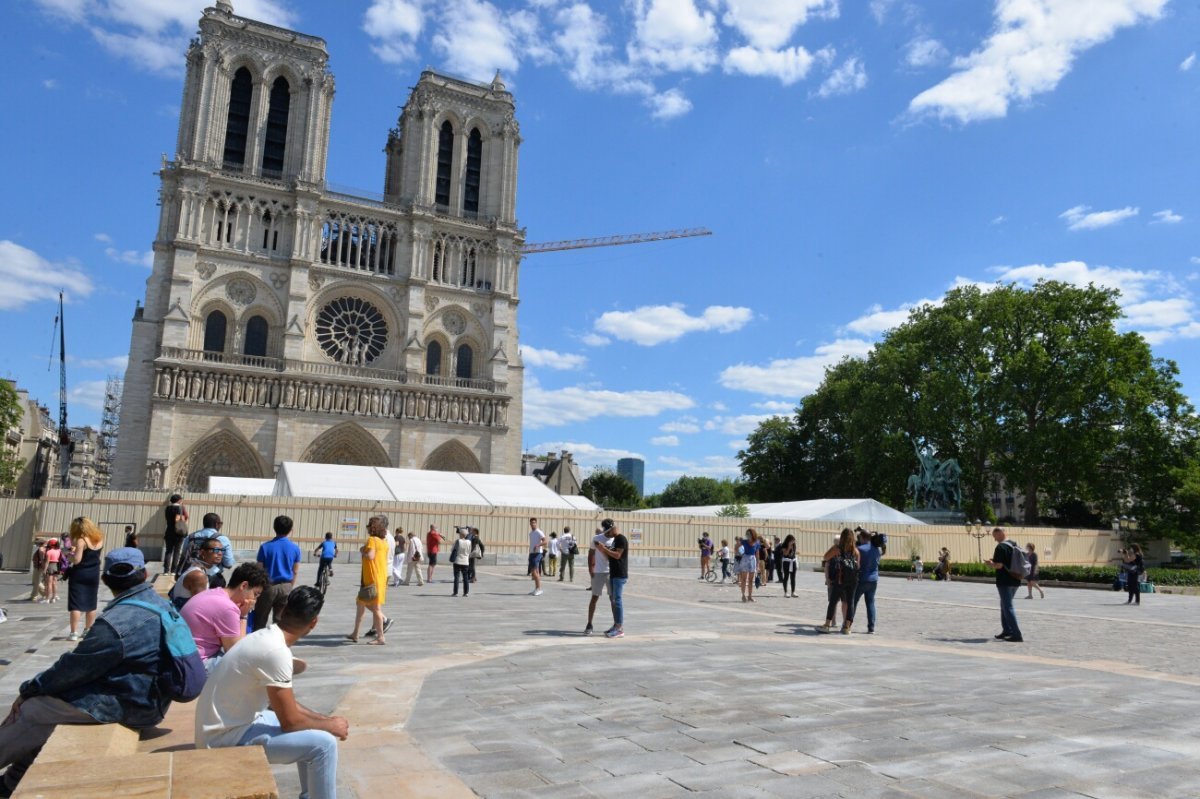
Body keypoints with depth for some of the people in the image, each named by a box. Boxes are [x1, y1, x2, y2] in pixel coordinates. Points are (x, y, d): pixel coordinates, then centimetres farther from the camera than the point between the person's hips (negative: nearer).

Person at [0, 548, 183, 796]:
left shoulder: (116, 622, -24)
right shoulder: (160, 604, 4)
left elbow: (74, 667, -12)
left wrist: (28, 689, 5)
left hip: (126, 705, -8)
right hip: (143, 696, 9)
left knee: (29, 710, 2)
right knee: (40, 696, 14)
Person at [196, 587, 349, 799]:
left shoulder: (266, 637, 4)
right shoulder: (276, 651, -25)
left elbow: (284, 704, 15)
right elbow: (290, 721, -20)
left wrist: (325, 719, 8)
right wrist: (330, 726, -4)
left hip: (231, 723, 10)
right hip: (225, 737, -10)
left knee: (312, 723, 16)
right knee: (323, 744, -17)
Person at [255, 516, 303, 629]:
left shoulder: (266, 547, -7)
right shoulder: (295, 547, -1)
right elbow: (294, 572, 4)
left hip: (268, 586, -2)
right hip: (286, 587, 2)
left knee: (260, 620, 11)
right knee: (280, 621, 8)